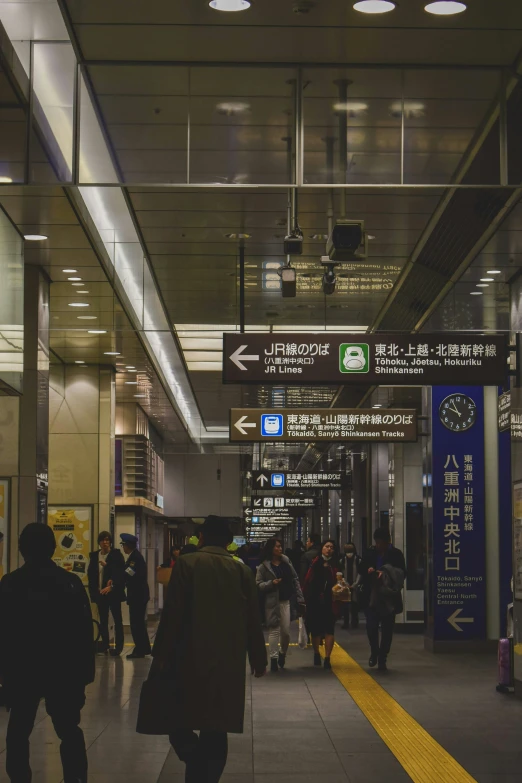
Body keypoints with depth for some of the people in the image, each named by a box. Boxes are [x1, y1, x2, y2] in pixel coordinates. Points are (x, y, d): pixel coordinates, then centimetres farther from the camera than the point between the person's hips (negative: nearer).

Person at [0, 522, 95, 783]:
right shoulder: (71, 583, -5)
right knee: (69, 731, 10)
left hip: (21, 671, 0)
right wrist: (84, 672, 0)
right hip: (63, 671, 1)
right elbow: (84, 631, -5)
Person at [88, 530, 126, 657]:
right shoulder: (94, 556, 7)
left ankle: (118, 646, 1)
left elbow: (121, 574, -9)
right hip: (100, 593, 4)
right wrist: (93, 591, -1)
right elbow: (91, 574, 9)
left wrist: (112, 586, -19)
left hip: (113, 592, -4)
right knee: (103, 620, 10)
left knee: (117, 619, -1)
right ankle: (105, 644, 18)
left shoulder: (116, 555, -5)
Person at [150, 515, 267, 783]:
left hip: (191, 660, -3)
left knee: (179, 723, 6)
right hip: (228, 663, 3)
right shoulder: (242, 571, 4)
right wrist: (258, 659, 19)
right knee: (215, 729, 10)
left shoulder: (187, 563, -5)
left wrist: (161, 655, -4)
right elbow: (252, 621, 8)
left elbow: (172, 614, -9)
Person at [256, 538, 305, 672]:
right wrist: (271, 583, -20)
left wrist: (300, 598, 3)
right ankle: (274, 657, 5)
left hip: (286, 601, 3)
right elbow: (258, 585, -5)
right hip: (272, 603, -3)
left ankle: (282, 653, 28)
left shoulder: (286, 562, 8)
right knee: (274, 630, -2)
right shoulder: (263, 566, -3)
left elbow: (295, 580, 9)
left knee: (286, 631, 5)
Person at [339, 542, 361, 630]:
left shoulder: (358, 560, -1)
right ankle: (346, 622, 4)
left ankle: (355, 623, 8)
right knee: (345, 605, -1)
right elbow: (340, 573, 2)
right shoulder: (342, 560, 3)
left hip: (354, 586, -1)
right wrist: (346, 584, -7)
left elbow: (359, 573, -2)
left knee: (354, 604, 0)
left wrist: (355, 584, -10)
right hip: (345, 586, 1)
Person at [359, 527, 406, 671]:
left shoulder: (396, 554, -2)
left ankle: (382, 658, 14)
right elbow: (361, 569, 11)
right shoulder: (370, 553, 4)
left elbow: (401, 574, -7)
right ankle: (374, 652, 18)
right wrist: (368, 570, -12)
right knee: (371, 626, -7)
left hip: (389, 597, -1)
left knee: (387, 629, 4)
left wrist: (386, 575, -22)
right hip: (372, 596, 1)